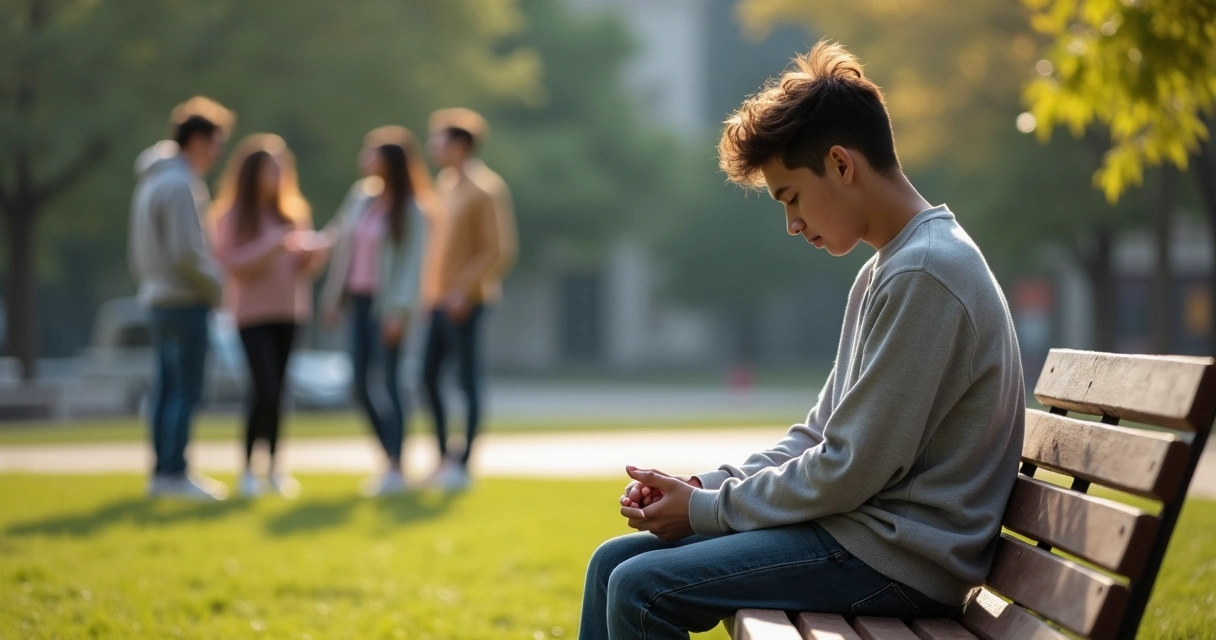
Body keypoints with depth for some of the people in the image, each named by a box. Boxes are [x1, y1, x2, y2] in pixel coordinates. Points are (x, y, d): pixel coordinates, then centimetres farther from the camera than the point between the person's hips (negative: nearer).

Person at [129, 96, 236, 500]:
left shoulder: (151, 180, 15)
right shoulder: (180, 184, -15)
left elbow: (136, 250, 19)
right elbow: (186, 252, -20)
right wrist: (214, 284, -7)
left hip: (157, 298, 9)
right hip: (185, 300, -9)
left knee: (167, 388, 12)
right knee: (185, 391, -6)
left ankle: (163, 471, 15)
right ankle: (174, 473, -4)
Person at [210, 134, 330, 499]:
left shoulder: (293, 211, 10)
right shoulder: (230, 215, -4)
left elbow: (301, 266, 13)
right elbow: (231, 262, -12)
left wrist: (315, 255, -8)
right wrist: (271, 246, -21)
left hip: (289, 310, 4)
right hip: (253, 312, -4)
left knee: (277, 392, 5)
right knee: (265, 390, -12)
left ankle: (274, 468, 13)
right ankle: (248, 470, 0)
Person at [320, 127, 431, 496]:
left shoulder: (410, 208, -8)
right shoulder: (361, 195, 9)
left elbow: (412, 261, -13)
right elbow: (342, 242, 13)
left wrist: (399, 309, -20)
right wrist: (333, 295, 11)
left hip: (386, 303, -7)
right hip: (359, 299, 7)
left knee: (389, 383, -7)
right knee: (361, 387, 7)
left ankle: (396, 470, -4)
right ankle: (390, 460, 19)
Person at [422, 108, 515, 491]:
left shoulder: (486, 190, -13)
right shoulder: (446, 184, 12)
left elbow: (501, 251, -16)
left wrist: (464, 289, -19)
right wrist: (430, 288, 13)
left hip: (465, 303, -8)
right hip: (440, 300, 8)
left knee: (468, 380, -2)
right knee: (429, 377, 9)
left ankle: (463, 466, 4)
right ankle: (444, 458, 20)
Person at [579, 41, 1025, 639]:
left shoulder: (925, 274, -18)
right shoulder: (883, 271, 16)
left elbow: (850, 471, -20)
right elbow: (821, 435, 17)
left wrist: (706, 509, -9)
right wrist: (705, 485, 3)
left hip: (902, 559, -10)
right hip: (862, 527, 10)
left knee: (640, 590, -18)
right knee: (615, 561, 7)